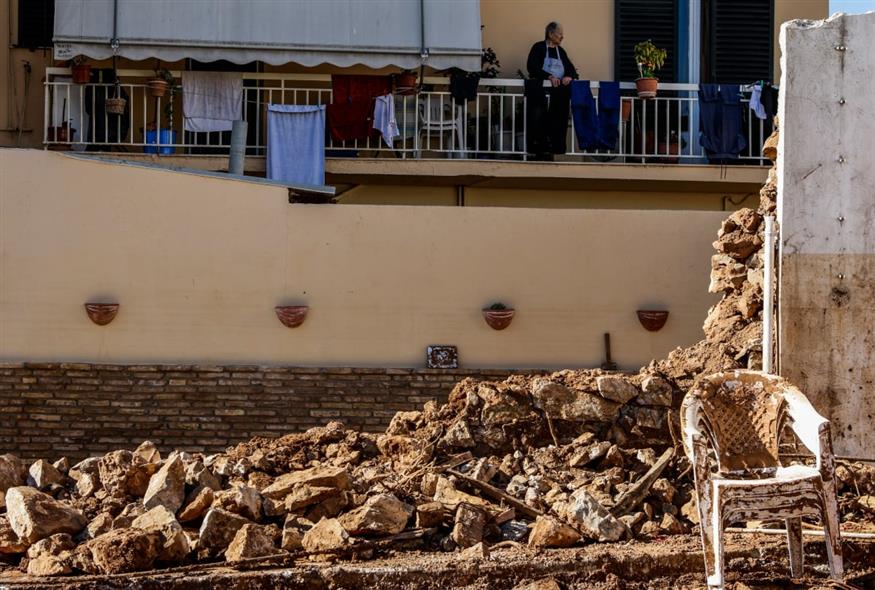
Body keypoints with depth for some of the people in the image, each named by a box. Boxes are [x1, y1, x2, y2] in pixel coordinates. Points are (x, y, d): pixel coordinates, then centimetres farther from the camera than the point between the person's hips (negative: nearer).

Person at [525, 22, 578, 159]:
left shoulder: (560, 51, 23)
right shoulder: (539, 47, 7)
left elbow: (571, 69, 17)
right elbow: (532, 67, -7)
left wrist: (569, 77, -8)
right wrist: (549, 77, -17)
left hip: (558, 89, 4)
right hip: (541, 88, -4)